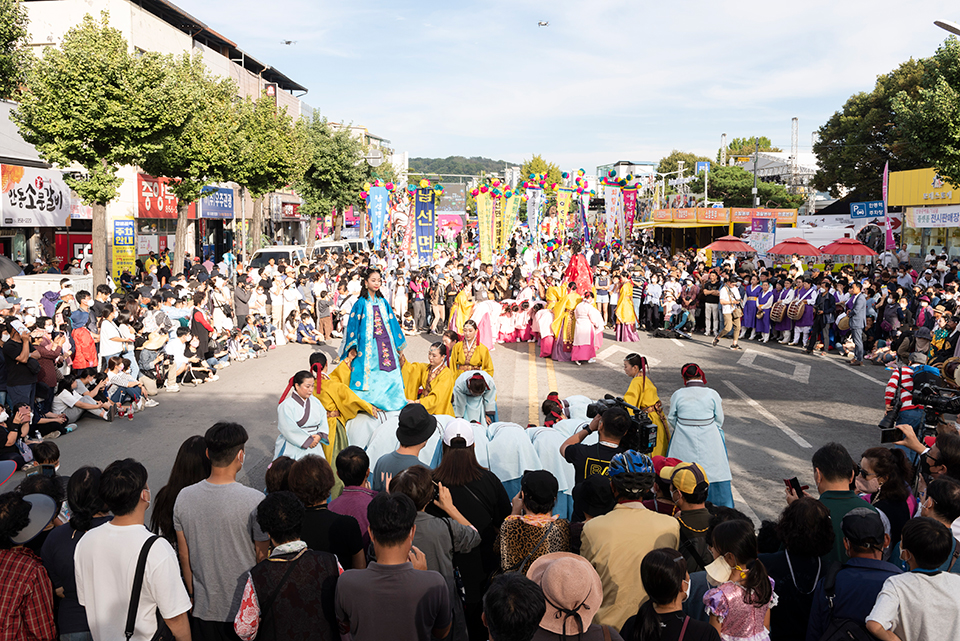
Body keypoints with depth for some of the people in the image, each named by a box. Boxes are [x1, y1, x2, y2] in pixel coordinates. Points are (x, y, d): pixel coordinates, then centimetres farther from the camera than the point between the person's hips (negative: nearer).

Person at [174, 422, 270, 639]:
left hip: (204, 607, 3)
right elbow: (262, 557, -12)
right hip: (244, 606, -3)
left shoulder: (184, 497, -8)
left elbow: (184, 555, 3)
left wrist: (193, 595, 16)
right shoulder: (255, 501, -21)